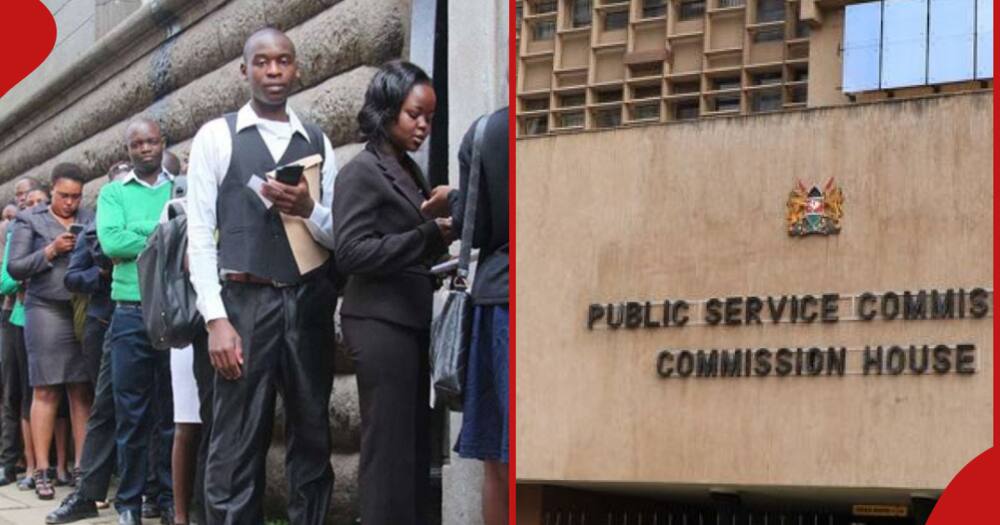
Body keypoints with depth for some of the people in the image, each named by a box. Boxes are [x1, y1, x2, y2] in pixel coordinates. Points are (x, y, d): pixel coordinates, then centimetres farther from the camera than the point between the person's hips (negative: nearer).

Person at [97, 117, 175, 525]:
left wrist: (138, 233, -12)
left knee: (174, 411, 6)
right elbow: (111, 241, -8)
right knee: (131, 412, 2)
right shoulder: (113, 193, 8)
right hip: (131, 311, 0)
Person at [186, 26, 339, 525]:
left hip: (310, 303, 4)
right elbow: (199, 235, -3)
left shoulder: (318, 143, 12)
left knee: (312, 437, 8)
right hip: (246, 302, -3)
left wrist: (308, 210, -12)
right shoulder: (216, 136, 3)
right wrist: (216, 319, -12)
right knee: (238, 446, -5)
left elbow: (338, 236, 10)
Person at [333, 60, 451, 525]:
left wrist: (444, 234, 3)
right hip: (380, 324, -8)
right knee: (389, 446, -7)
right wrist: (429, 237, -21)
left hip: (411, 321, 8)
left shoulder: (408, 170, 15)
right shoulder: (361, 172, -8)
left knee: (416, 443, 9)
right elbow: (351, 252, -18)